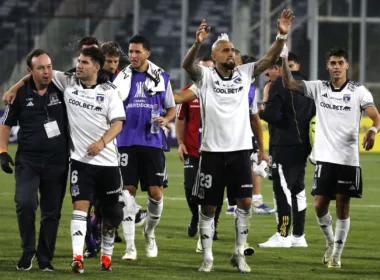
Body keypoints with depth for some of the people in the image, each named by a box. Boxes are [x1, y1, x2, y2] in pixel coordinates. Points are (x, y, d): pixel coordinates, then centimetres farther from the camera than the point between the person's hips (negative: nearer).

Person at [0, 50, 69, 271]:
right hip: (28, 161, -1)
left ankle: (45, 259, 15)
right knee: (25, 204, -19)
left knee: (52, 212, 4)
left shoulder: (61, 90, -1)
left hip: (57, 162, 1)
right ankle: (28, 251, 0)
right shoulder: (21, 94, 0)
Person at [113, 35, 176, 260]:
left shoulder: (161, 78, 5)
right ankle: (130, 246, 0)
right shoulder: (121, 78, 4)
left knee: (156, 193, -2)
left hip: (152, 142, 0)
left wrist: (165, 119, -8)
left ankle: (150, 233, 26)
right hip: (126, 143, 0)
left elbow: (172, 108, 14)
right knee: (128, 191, -4)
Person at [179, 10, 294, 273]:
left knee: (245, 202, -5)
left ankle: (239, 254, 7)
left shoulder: (244, 73, 6)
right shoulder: (205, 75, -3)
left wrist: (282, 36, -20)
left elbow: (270, 59, -3)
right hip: (213, 151, -2)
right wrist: (198, 43, -41)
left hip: (240, 150, 2)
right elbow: (187, 64, -22)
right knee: (208, 207, 3)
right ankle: (208, 258, 11)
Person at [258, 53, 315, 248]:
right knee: (298, 190, 13)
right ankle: (298, 235, 16)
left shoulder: (279, 85, -11)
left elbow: (272, 115, -18)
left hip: (284, 146, -8)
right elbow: (314, 114, 20)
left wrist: (261, 112, 0)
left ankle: (282, 236, -8)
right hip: (302, 146, 8)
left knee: (282, 190, -6)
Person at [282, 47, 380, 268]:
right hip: (325, 158, 2)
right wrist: (284, 59, -15)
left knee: (343, 207, 2)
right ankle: (330, 241, 26)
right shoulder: (319, 88, 6)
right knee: (320, 205, 0)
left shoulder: (358, 91, -2)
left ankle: (337, 253, 12)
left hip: (348, 159, -2)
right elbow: (290, 84, -2)